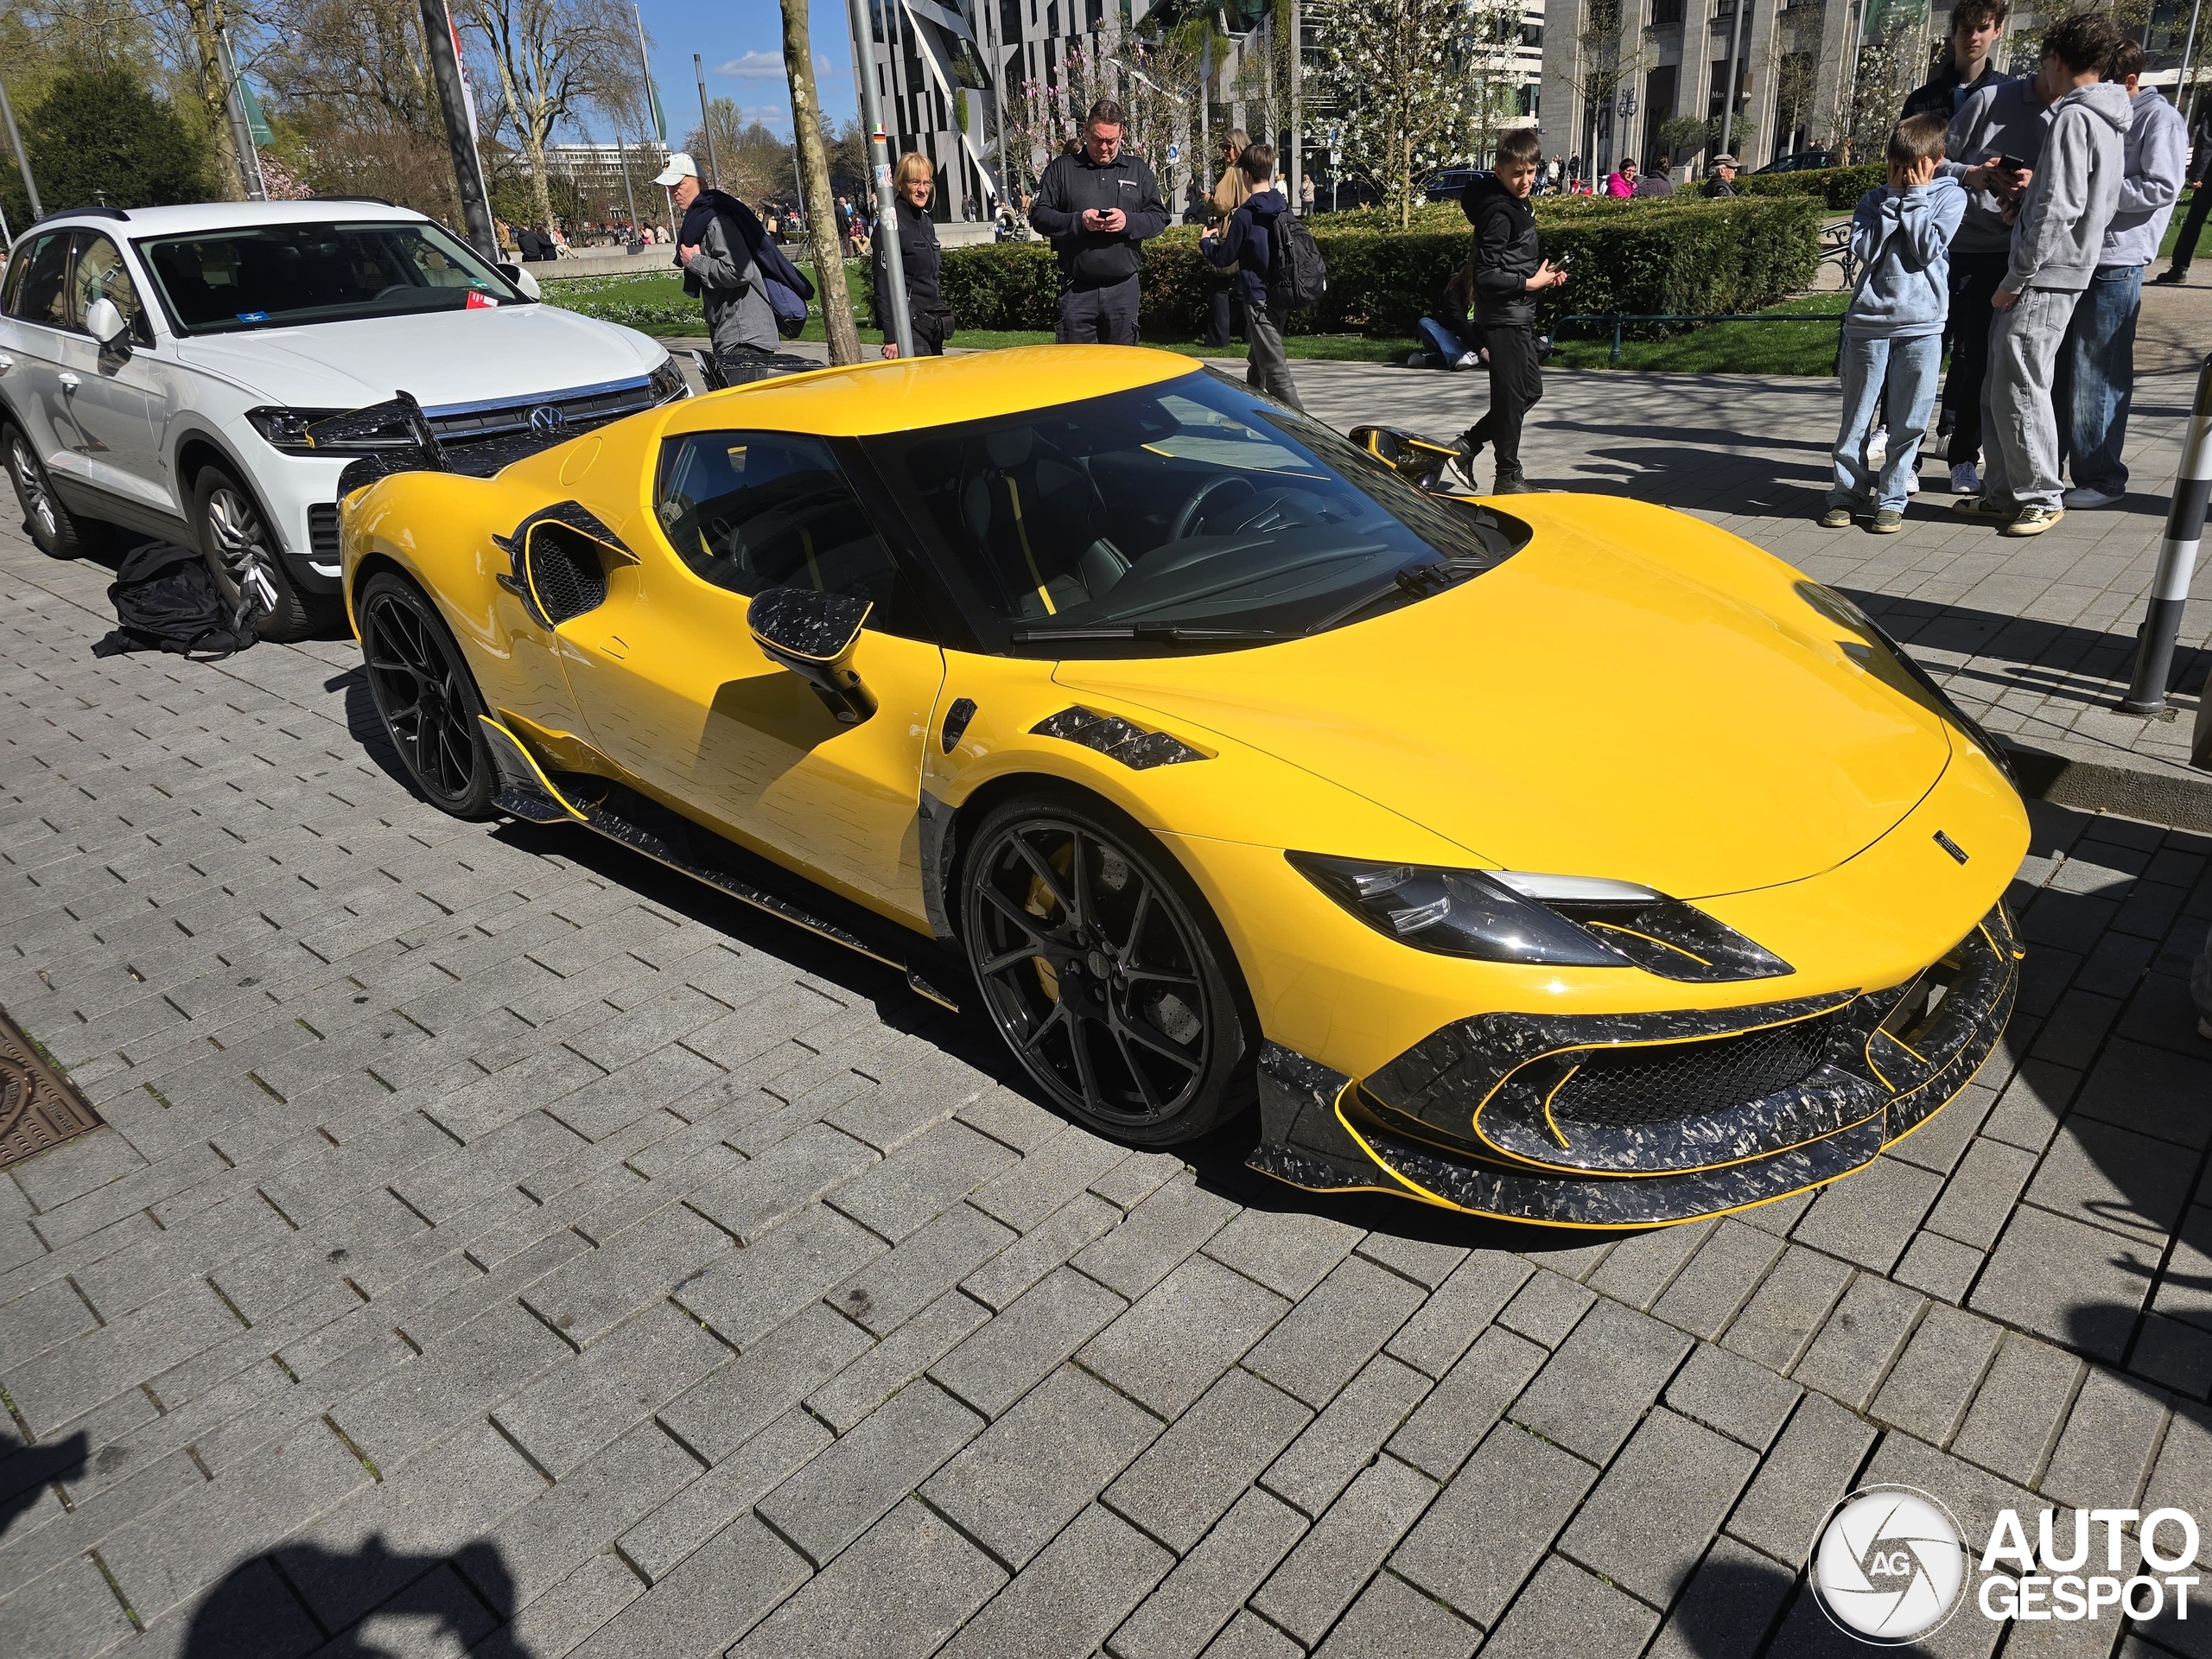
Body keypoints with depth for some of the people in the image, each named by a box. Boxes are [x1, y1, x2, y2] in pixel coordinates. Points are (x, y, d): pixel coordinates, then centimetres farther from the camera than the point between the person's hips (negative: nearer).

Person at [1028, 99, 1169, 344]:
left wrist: (1128, 221, -11)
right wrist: (1079, 221, -14)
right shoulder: (1061, 168, 7)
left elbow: (1159, 217, 9)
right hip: (1077, 288, -1)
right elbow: (1039, 215, 2)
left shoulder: (1138, 170, 13)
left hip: (1123, 287, 1)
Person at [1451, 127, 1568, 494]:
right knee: (1512, 395, -3)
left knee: (1531, 389, 16)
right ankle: (1508, 478, 8)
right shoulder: (1499, 212, -17)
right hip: (1504, 317, -10)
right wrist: (1531, 283, -16)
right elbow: (1486, 276, -23)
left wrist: (1543, 273, 8)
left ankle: (1467, 445, 19)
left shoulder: (1517, 204, 12)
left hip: (1518, 316, 10)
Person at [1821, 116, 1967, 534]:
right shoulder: (1874, 199, 9)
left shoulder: (1950, 195, 5)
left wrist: (1915, 197, -6)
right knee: (1856, 416, 5)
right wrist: (1894, 200, -7)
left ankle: (1890, 499, 10)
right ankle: (1847, 494, 15)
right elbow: (1864, 251, -6)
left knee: (1909, 421, 2)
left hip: (1921, 324, -1)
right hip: (1867, 321, 1)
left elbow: (1928, 250, -9)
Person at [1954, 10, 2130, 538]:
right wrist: (2028, 187, 27)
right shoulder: (2111, 123, 18)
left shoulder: (2073, 118, -12)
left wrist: (2015, 280, -15)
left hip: (2045, 276, -10)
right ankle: (2004, 493, 17)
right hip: (2066, 271, 10)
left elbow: (2056, 211, -19)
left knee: (2020, 389, -6)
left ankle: (2041, 498, 1)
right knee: (1999, 390, 12)